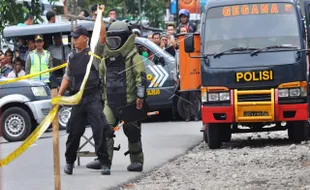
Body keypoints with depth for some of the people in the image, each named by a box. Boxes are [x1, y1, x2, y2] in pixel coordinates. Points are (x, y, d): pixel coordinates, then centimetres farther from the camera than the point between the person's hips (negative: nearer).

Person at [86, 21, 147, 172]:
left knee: (132, 132, 2)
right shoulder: (106, 57, 15)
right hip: (110, 102, 6)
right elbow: (100, 77, 27)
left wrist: (140, 96, -21)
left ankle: (137, 161, 13)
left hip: (129, 101, -6)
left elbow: (141, 77, -12)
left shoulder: (133, 57, -5)